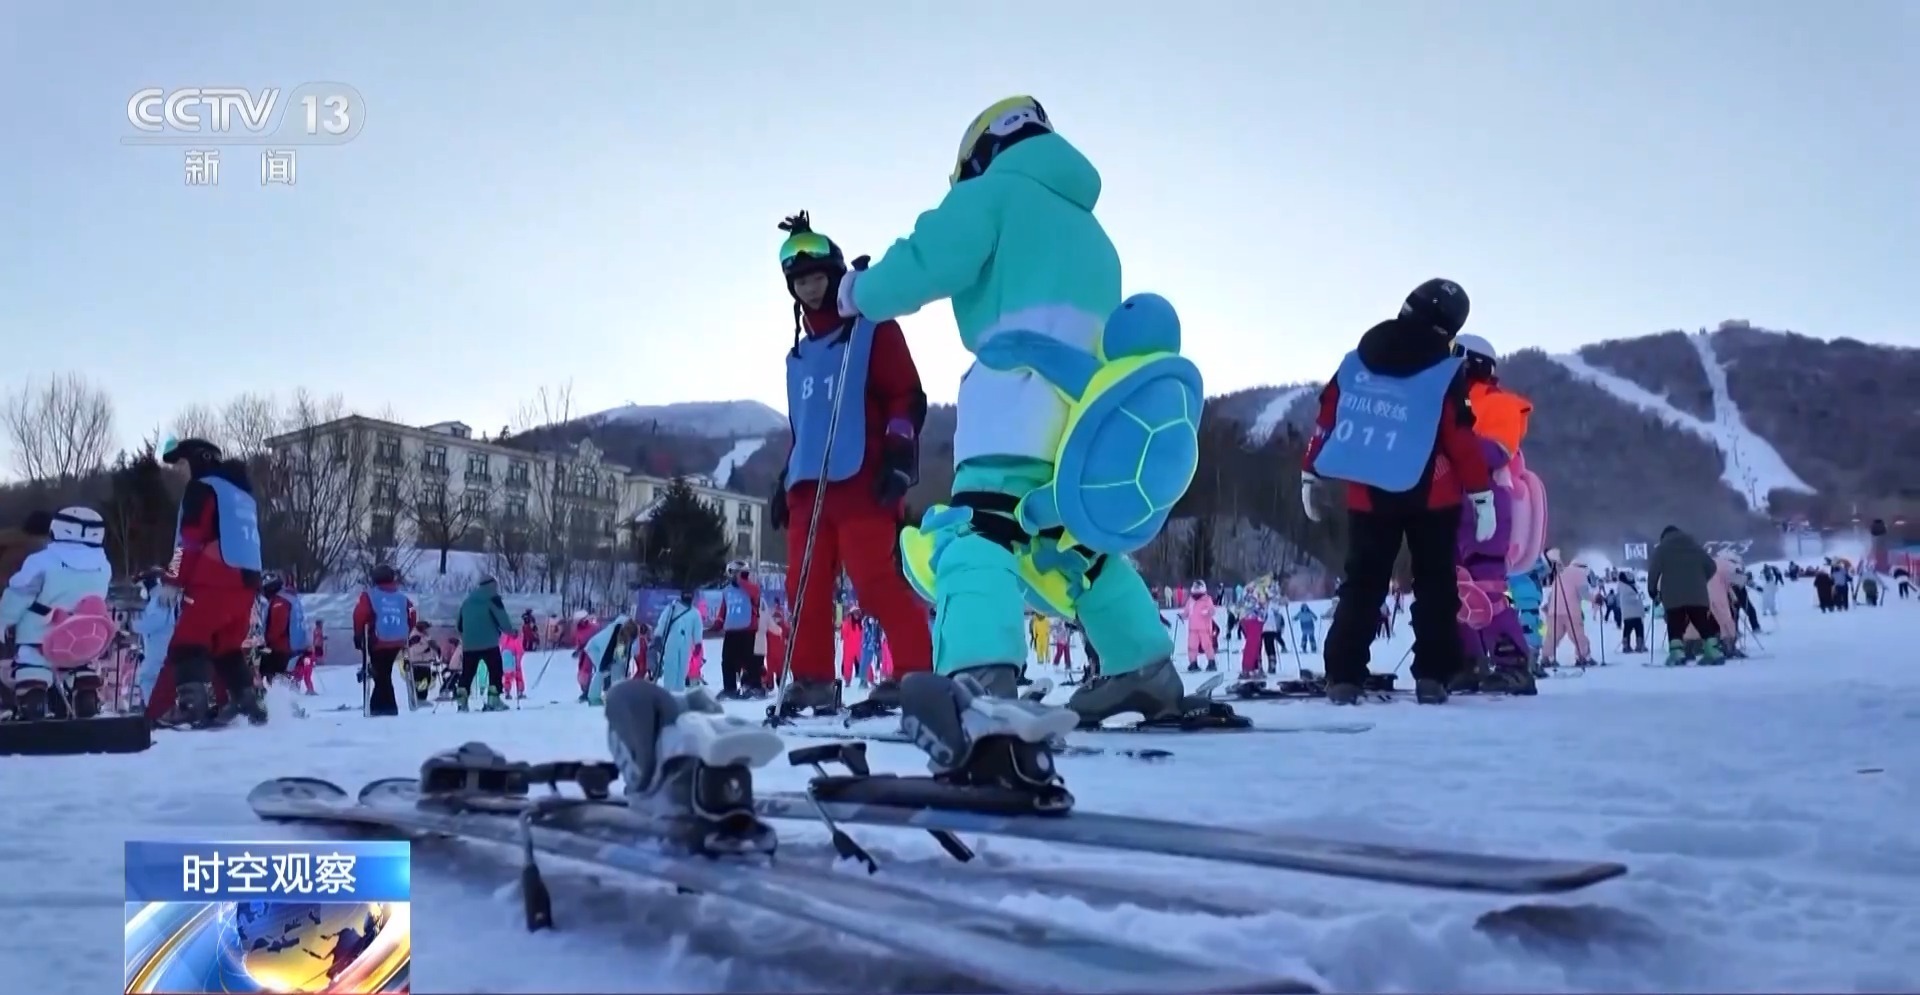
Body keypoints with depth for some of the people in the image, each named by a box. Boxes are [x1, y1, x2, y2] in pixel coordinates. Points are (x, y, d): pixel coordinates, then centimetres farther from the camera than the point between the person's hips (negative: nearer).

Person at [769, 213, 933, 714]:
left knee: (876, 580, -15)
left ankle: (915, 672, -13)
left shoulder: (872, 329, 4)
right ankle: (812, 677, 11)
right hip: (809, 483, 7)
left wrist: (899, 456, -16)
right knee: (806, 584, 4)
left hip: (862, 478, -7)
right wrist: (784, 482, 24)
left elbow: (908, 397, -4)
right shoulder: (799, 355, 25)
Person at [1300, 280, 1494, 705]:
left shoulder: (1358, 359, 5)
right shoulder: (1446, 371, -7)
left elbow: (1327, 414, 7)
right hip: (1431, 498, -3)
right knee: (1435, 585, 9)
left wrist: (1310, 473, 15)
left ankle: (1343, 677, 1)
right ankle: (1432, 676, 3)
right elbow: (1463, 437, -9)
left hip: (1368, 495, 3)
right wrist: (1482, 493, -4)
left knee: (1361, 585, 8)